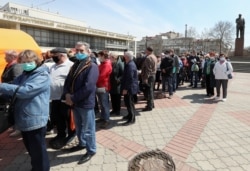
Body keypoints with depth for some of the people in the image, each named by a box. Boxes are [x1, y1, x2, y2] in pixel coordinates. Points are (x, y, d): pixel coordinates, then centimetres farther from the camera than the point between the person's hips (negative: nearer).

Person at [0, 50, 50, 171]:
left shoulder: (42, 76, -14)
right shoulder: (24, 75, 13)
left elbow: (25, 91, -26)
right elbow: (13, 88, 9)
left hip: (35, 120, -8)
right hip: (23, 119, 9)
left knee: (38, 151, 6)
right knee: (31, 149, 24)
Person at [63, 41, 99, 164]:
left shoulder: (92, 67, -14)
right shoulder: (75, 65, 12)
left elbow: (88, 87, -23)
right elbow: (67, 81, 10)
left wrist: (73, 98, -19)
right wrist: (67, 94, -9)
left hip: (86, 103, -8)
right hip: (75, 103, 8)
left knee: (88, 129, 6)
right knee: (78, 127, 23)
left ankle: (91, 150, 24)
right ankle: (82, 144, 44)